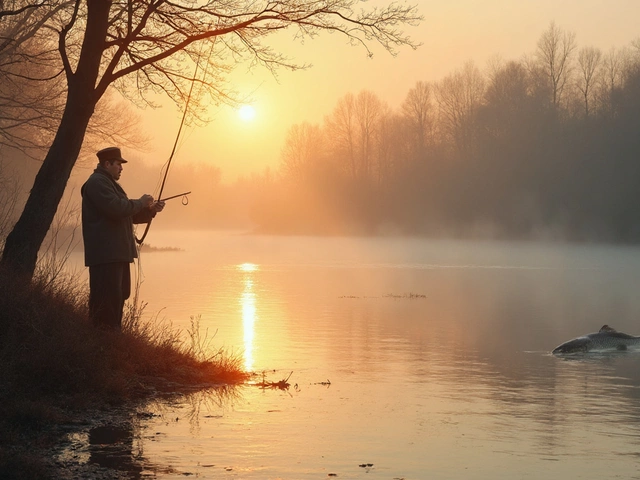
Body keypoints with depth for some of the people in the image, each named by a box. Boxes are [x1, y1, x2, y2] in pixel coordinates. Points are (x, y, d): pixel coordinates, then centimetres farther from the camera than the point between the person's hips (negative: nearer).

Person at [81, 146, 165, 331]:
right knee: (108, 299, -15)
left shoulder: (108, 183, 26)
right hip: (106, 254, -11)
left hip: (117, 253, 11)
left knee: (119, 295, 11)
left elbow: (129, 215, 29)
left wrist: (151, 210, 15)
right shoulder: (97, 183, -8)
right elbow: (115, 208, -22)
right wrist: (140, 203, -8)